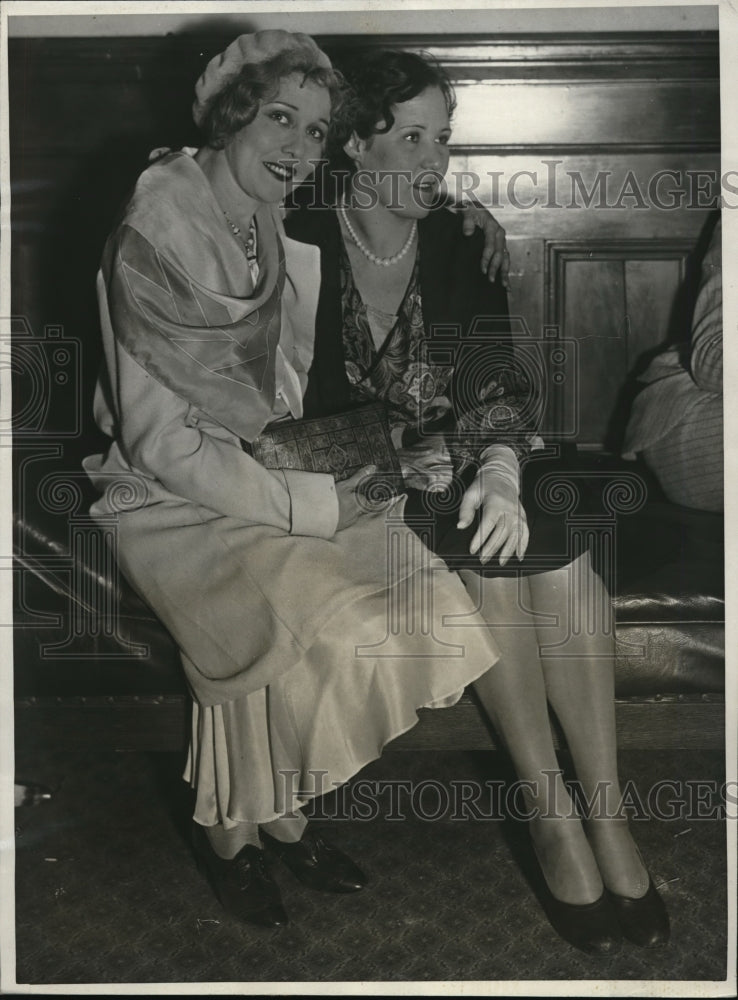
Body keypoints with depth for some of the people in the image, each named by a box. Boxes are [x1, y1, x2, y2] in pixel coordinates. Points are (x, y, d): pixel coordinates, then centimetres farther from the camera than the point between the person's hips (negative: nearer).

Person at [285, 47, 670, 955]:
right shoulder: (302, 241, -4)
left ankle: (607, 813, -23)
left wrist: (500, 465, -30)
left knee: (557, 552, -28)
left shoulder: (460, 243, 4)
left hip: (463, 463, 3)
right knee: (483, 554, -32)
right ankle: (551, 812, -24)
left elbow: (499, 377, -10)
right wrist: (396, 447, -16)